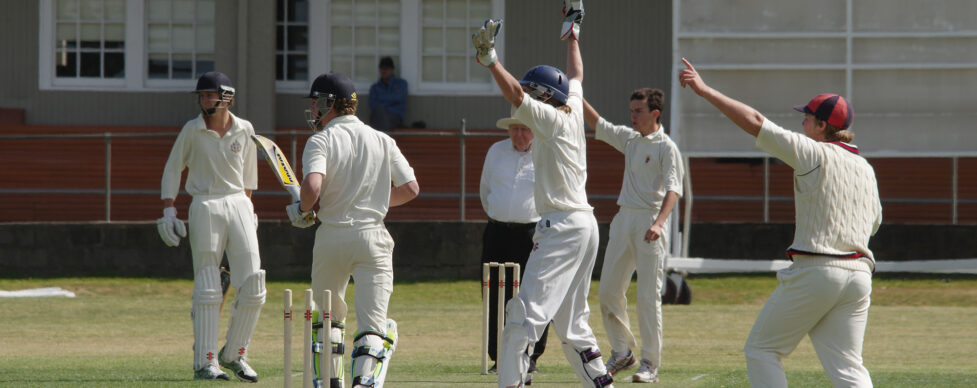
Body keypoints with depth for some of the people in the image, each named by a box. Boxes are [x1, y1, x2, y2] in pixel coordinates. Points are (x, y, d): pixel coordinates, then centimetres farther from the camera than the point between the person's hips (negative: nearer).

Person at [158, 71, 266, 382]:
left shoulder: (244, 130, 4)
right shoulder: (192, 130, -2)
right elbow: (172, 170, 4)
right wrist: (168, 211, -4)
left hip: (239, 205, 3)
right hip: (205, 208, -3)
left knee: (253, 287, -3)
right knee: (208, 289, -5)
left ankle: (234, 355, 13)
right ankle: (205, 362, -1)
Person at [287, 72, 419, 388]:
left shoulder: (321, 141, -5)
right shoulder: (382, 141, 6)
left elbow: (313, 186, -22)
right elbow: (411, 188, 6)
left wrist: (302, 210, -2)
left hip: (332, 235, -1)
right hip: (373, 236, 1)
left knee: (328, 316, 19)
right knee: (373, 321, -4)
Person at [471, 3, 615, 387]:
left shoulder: (552, 119, -9)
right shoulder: (574, 113, 14)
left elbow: (515, 95, -24)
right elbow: (576, 77, 32)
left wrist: (490, 59, -29)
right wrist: (572, 36, 43)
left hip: (563, 226, -10)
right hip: (585, 225, 10)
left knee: (527, 312, -17)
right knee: (571, 321, 17)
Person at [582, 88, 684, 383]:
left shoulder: (666, 147, -8)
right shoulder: (630, 139, 14)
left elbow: (673, 189, -18)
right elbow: (597, 124, 22)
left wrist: (659, 223, -33)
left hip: (650, 221, -7)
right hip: (624, 218, 7)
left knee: (648, 296, -6)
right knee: (608, 291, 7)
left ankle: (650, 364, -2)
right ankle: (622, 353, 21)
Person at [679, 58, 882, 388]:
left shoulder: (814, 154, -6)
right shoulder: (865, 169, 15)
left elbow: (754, 122, -9)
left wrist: (705, 90, -7)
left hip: (814, 271, -6)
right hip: (859, 273, 6)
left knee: (761, 349, 7)